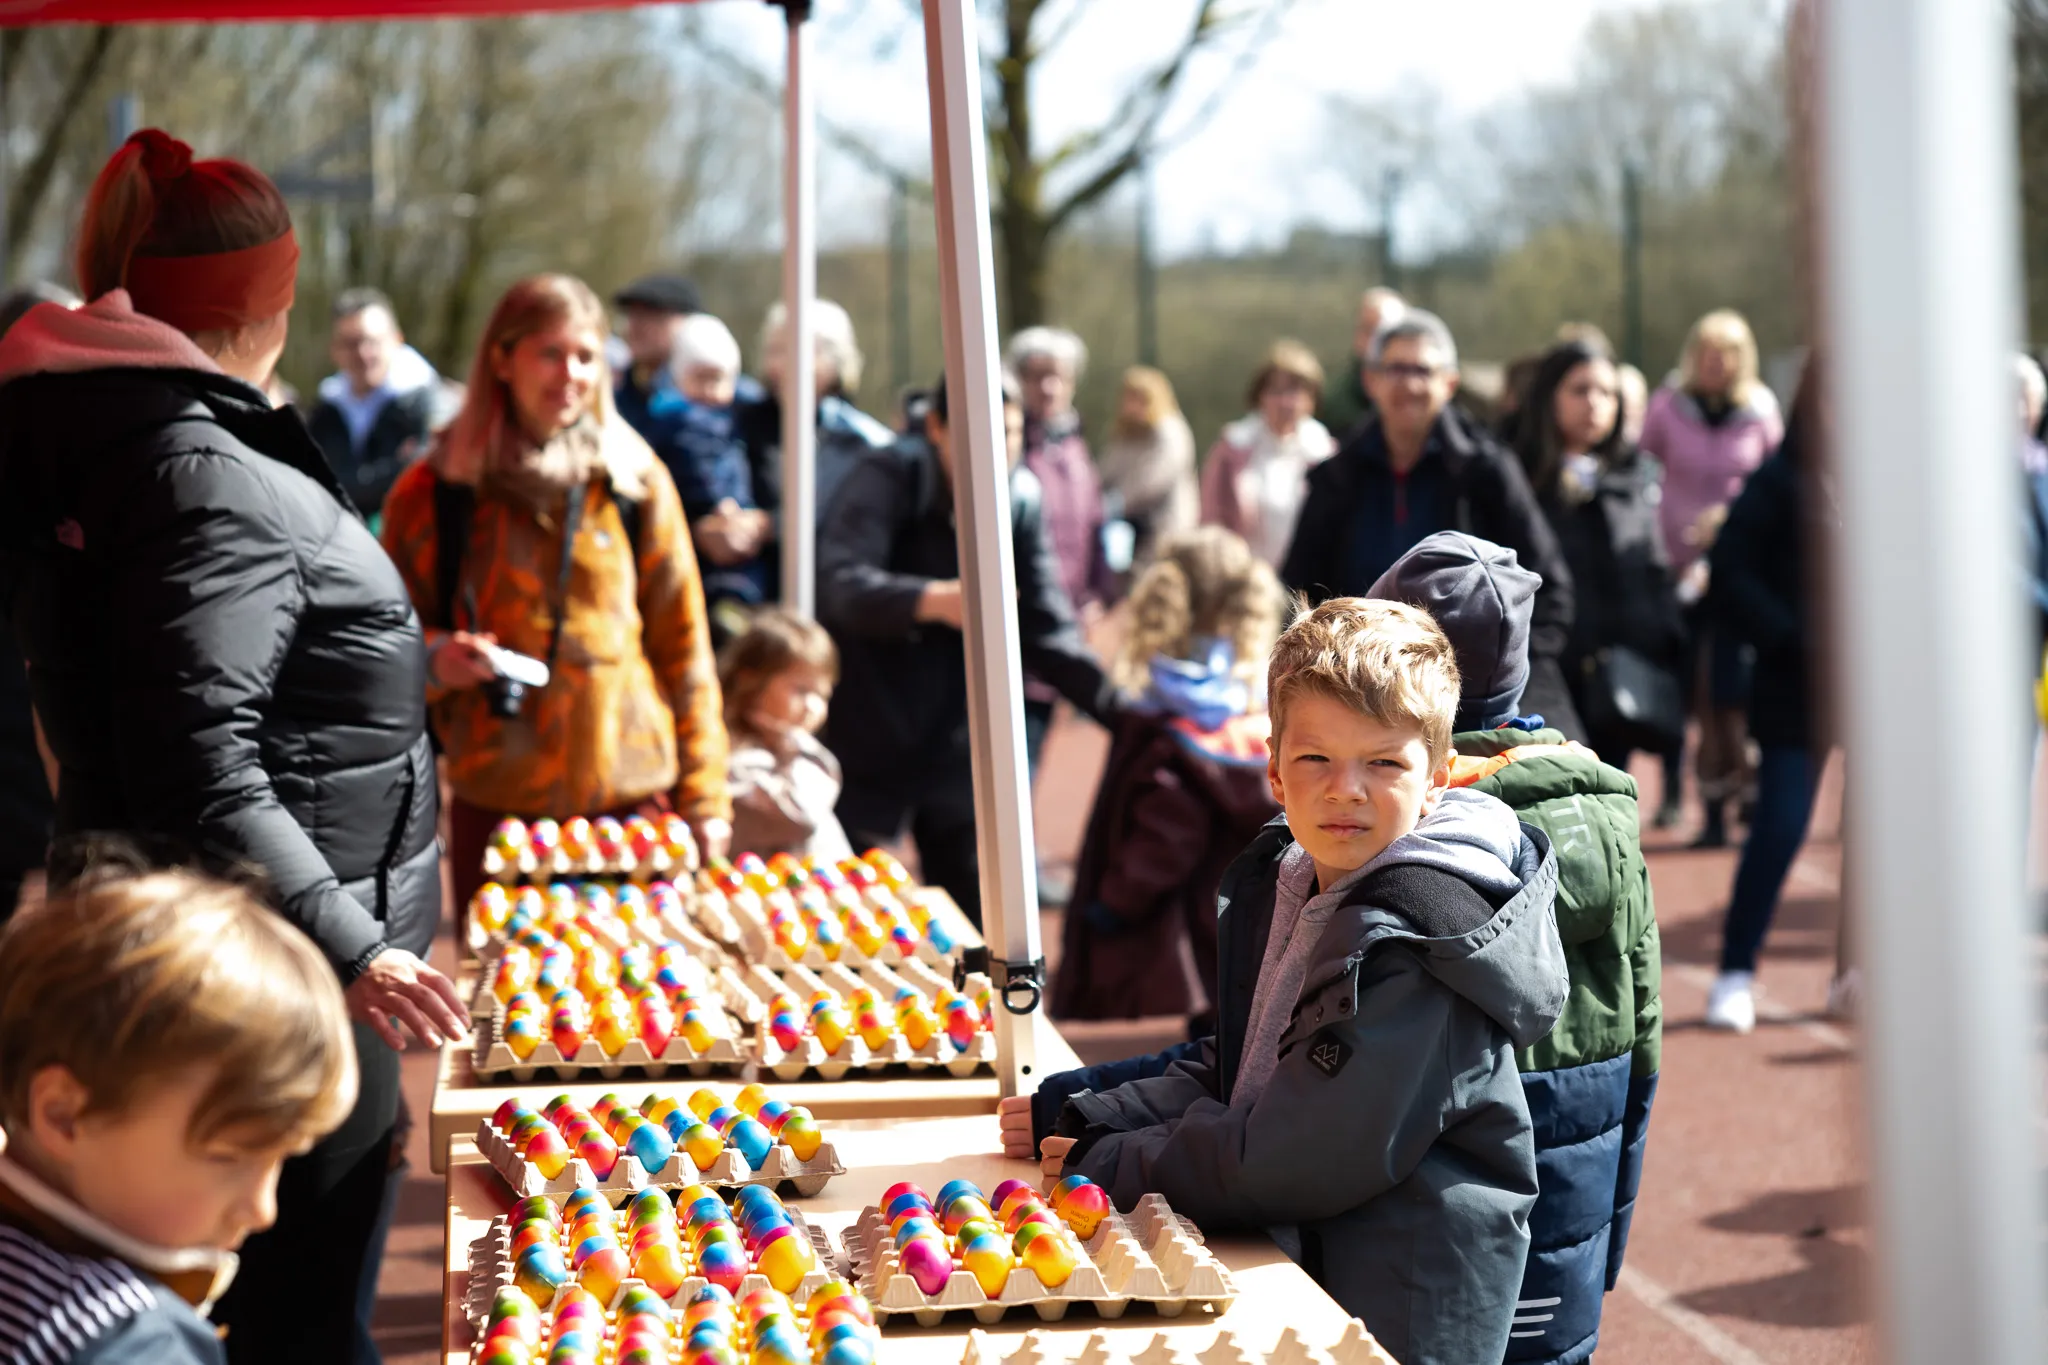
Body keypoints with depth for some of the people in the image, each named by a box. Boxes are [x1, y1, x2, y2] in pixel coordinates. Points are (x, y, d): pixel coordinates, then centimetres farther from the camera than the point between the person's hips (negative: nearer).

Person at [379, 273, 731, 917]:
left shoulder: (636, 481, 8)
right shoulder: (433, 494, 4)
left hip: (634, 802, 1)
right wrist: (436, 662, -11)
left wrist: (704, 797, 6)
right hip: (496, 809, -1)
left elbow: (682, 646, 10)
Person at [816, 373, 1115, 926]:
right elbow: (841, 584, -33)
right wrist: (933, 601, -52)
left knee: (977, 915, 4)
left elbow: (1046, 627, 3)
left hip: (959, 742, 5)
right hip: (864, 741, -4)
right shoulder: (888, 480, -16)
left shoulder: (1022, 497, 0)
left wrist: (1123, 710, -9)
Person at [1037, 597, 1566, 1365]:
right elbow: (1233, 1071, 11)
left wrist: (1111, 1166, -15)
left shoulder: (1421, 939, -22)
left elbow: (1301, 1155, -23)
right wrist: (1083, 1122, -2)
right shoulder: (1283, 883, 4)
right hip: (1288, 1276, 8)